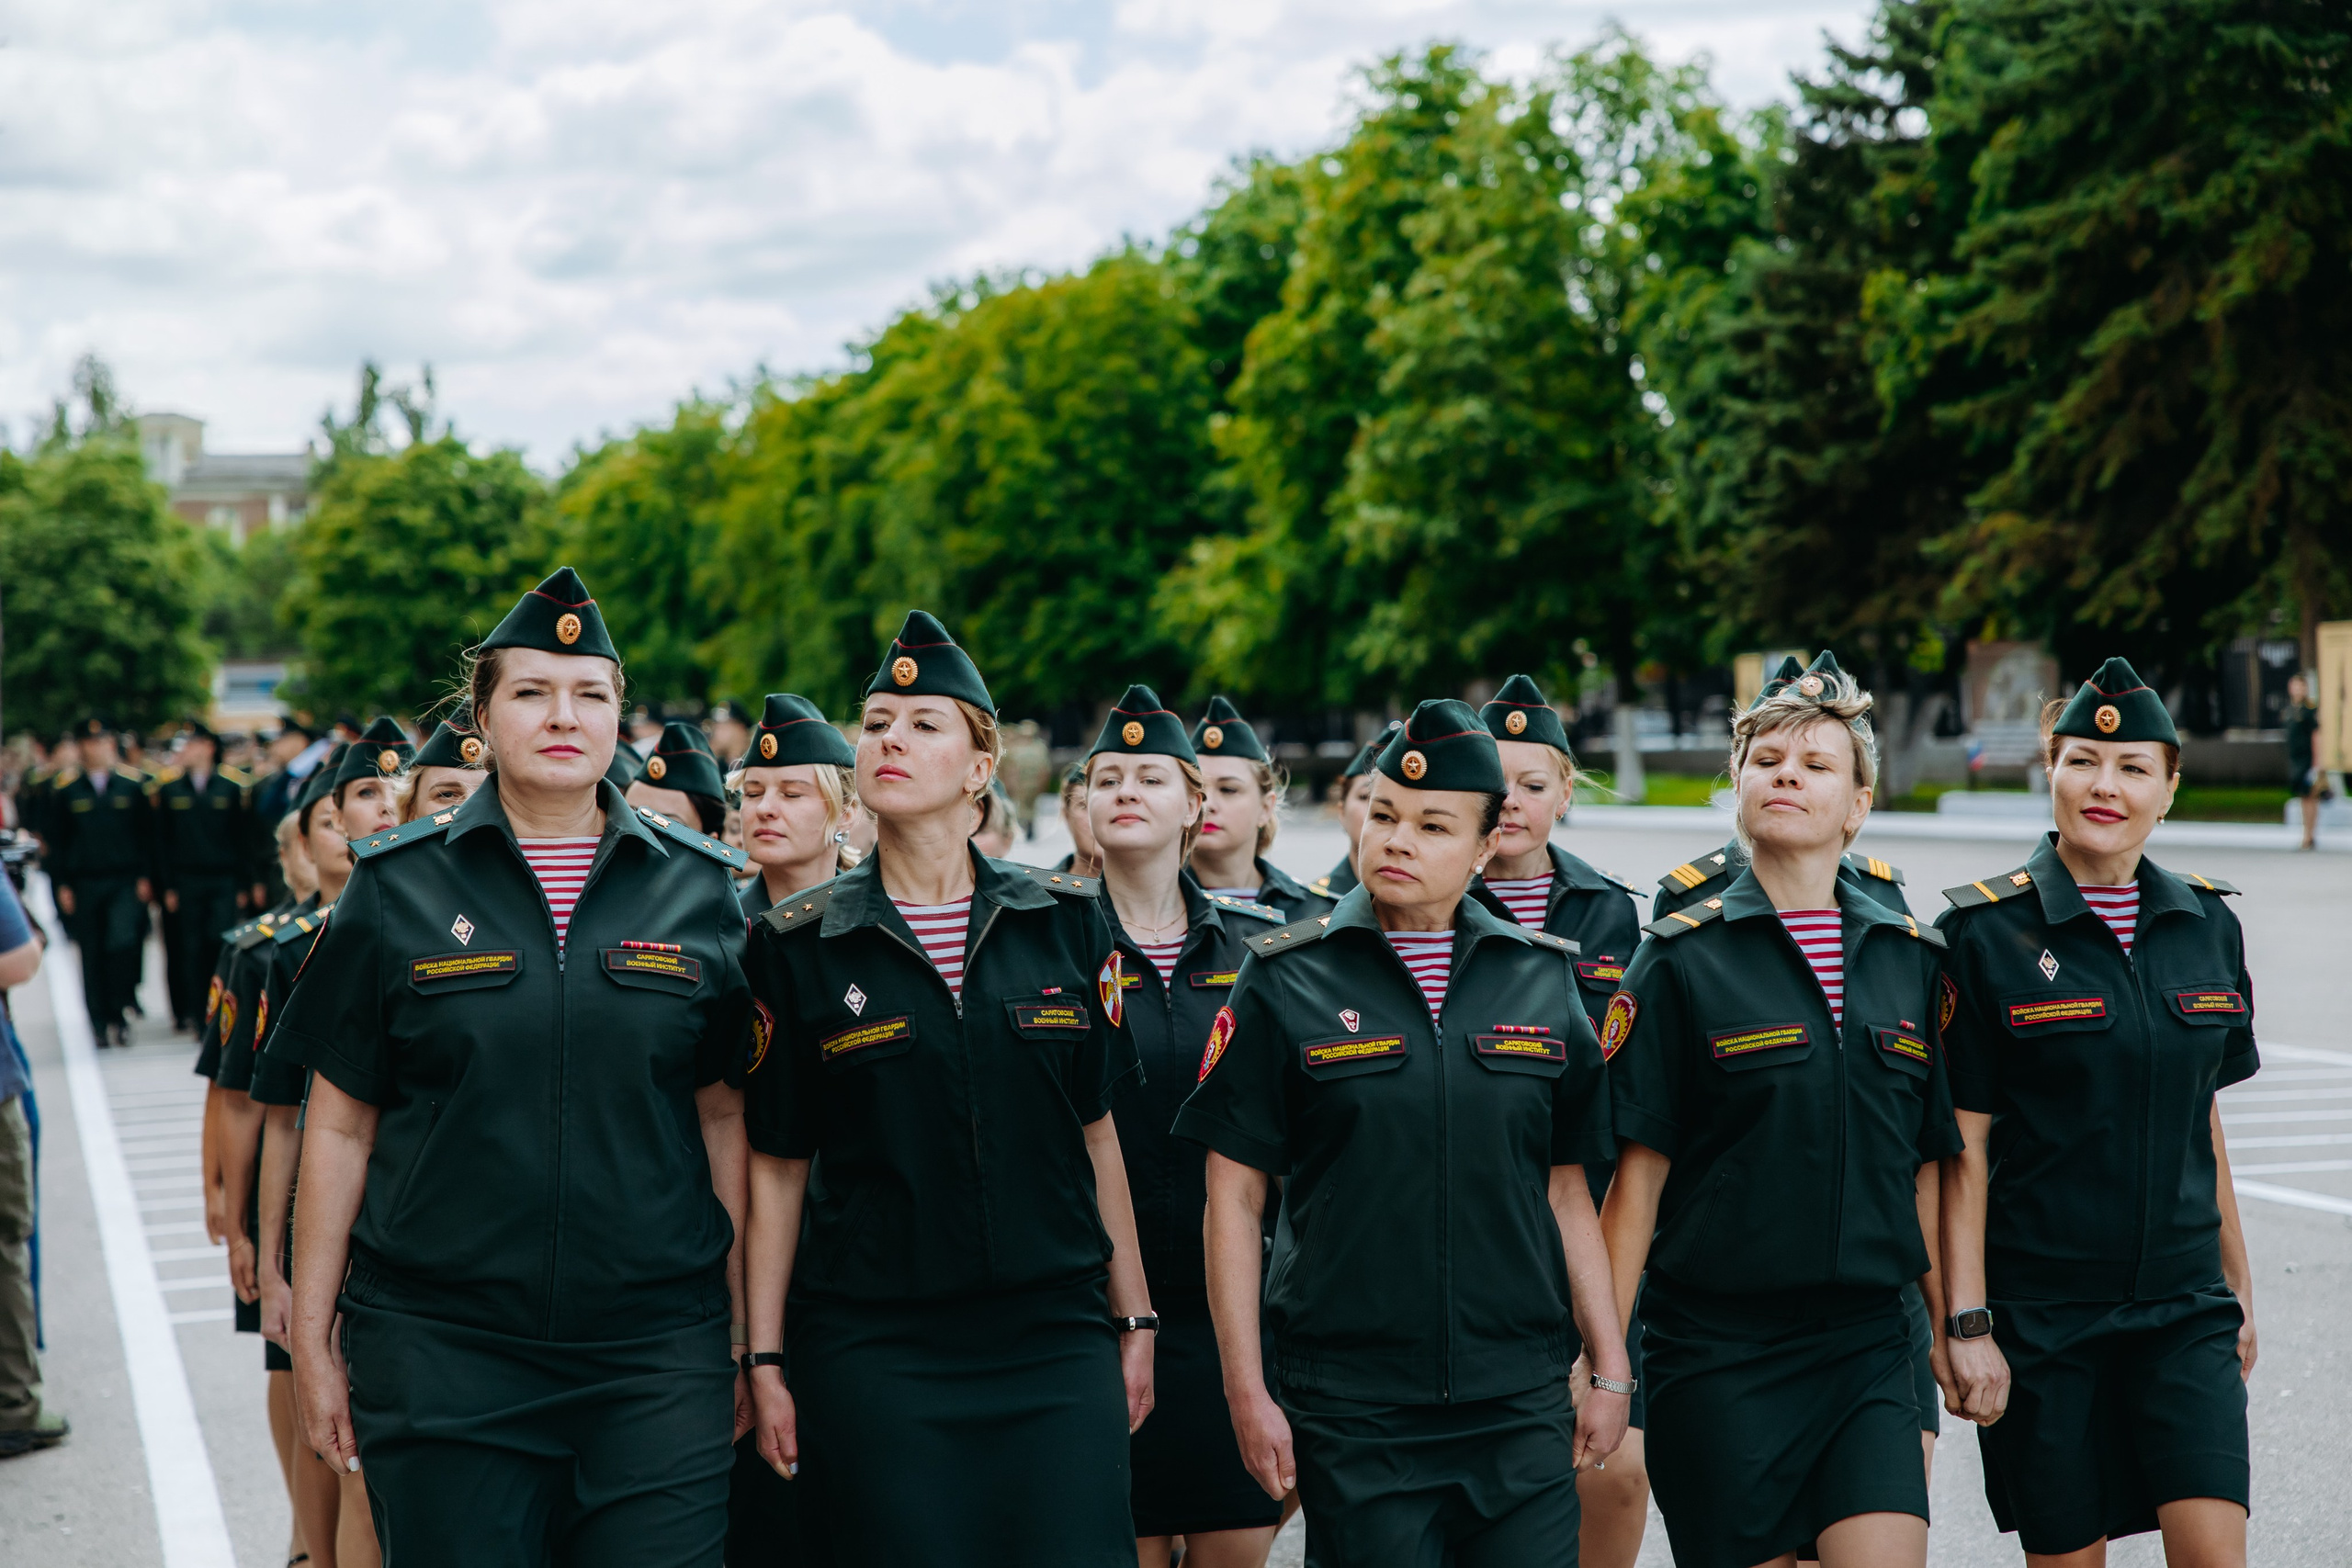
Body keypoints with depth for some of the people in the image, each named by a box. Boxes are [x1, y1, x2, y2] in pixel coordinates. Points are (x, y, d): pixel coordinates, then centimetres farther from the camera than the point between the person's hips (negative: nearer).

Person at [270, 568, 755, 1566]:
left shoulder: (697, 889, 5)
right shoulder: (398, 887, 3)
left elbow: (724, 1114, 8)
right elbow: (340, 1127, 4)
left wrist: (749, 1332, 7)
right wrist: (312, 1339, 3)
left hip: (656, 1356, 1)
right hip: (439, 1355, 0)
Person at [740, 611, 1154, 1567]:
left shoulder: (1067, 921, 5)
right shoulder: (799, 947, 2)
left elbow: (1095, 1132, 9)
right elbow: (777, 1167, 3)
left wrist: (1132, 1321, 10)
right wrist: (765, 1362, 1)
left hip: (1056, 1339, 1)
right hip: (871, 1352, -1)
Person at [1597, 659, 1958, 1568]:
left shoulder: (1910, 957, 9)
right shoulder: (1683, 958, -3)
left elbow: (1924, 1169, 14)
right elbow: (1637, 1176, -5)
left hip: (1867, 1341, 3)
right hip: (1717, 1349, -3)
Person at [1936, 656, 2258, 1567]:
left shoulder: (2207, 925, 7)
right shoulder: (1987, 930, -6)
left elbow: (2203, 1125, 15)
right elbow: (1963, 1147, -7)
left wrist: (2238, 1287, 17)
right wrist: (1966, 1324, -11)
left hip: (2183, 1306, 3)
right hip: (2041, 1312, -3)